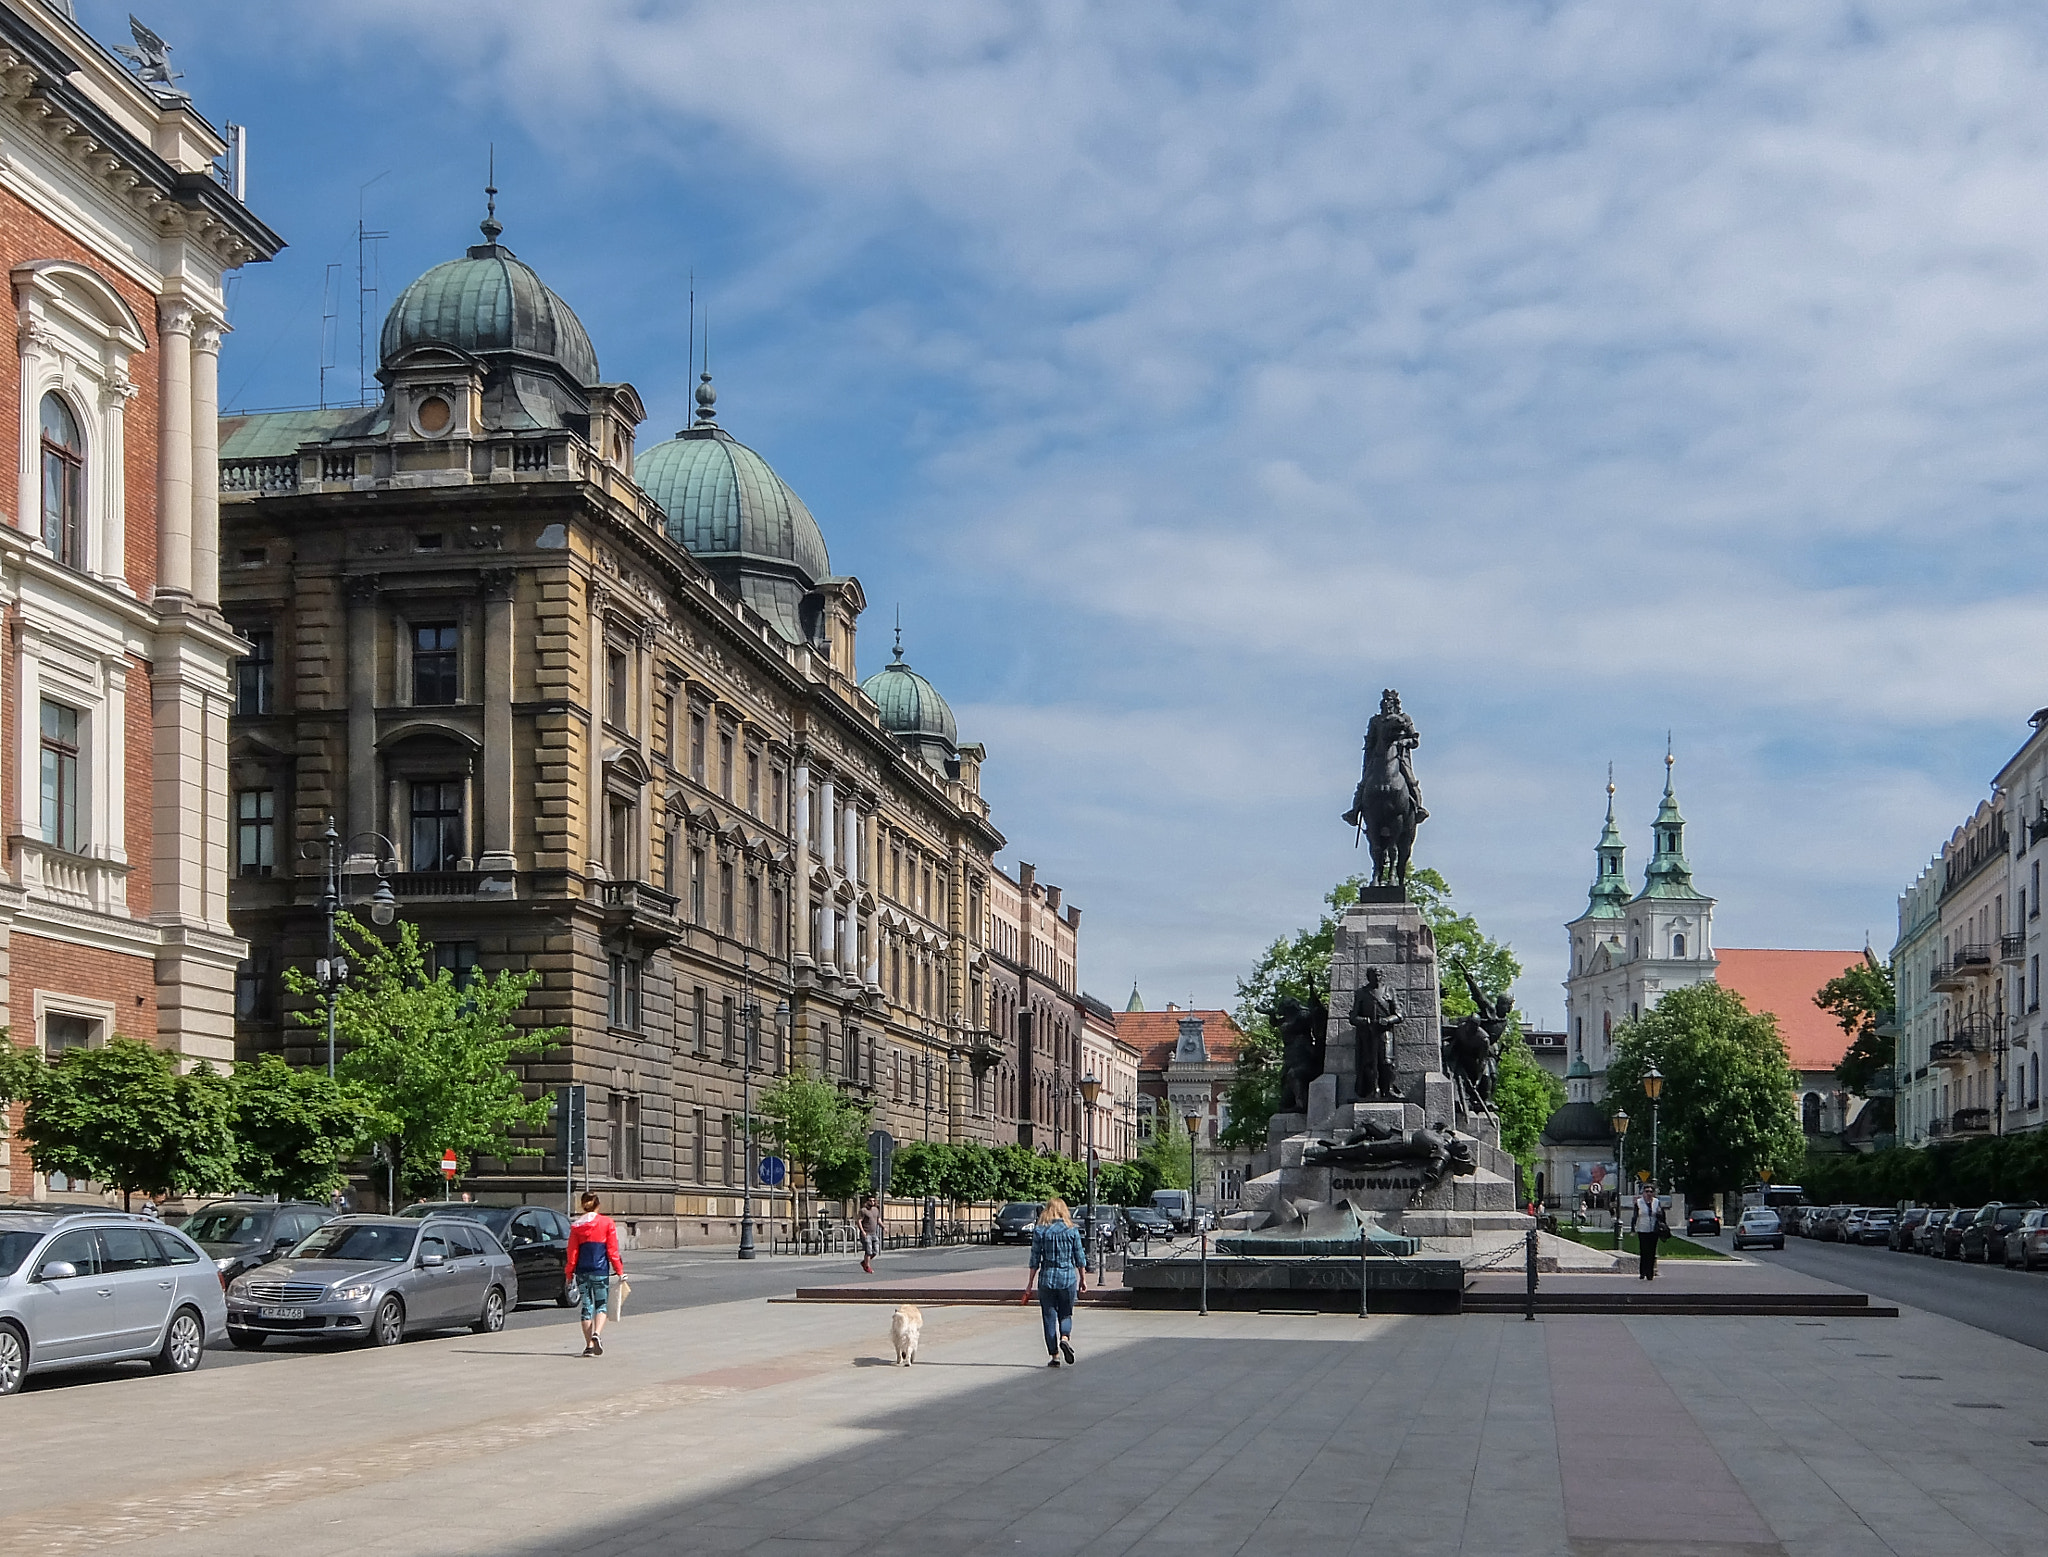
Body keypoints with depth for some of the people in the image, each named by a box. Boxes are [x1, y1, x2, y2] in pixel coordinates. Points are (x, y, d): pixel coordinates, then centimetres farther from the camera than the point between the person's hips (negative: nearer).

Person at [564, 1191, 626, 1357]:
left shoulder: (576, 1225, 4)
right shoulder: (607, 1223, -1)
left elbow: (572, 1251, 4)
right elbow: (612, 1250, -2)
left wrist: (569, 1273, 10)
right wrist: (619, 1270, 5)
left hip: (582, 1270, 2)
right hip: (600, 1269, -2)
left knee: (587, 1306, 8)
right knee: (601, 1305, 6)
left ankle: (589, 1345, 6)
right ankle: (597, 1334, -20)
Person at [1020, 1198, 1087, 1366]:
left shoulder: (1039, 1231, -2)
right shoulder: (1072, 1231, 0)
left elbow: (1035, 1260, -1)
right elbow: (1080, 1258, 3)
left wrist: (1030, 1283, 6)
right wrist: (1083, 1279, 14)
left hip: (1047, 1278, -1)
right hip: (1068, 1277, 1)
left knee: (1049, 1317, 7)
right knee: (1065, 1314, 15)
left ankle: (1054, 1356, 6)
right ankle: (1065, 1338, -14)